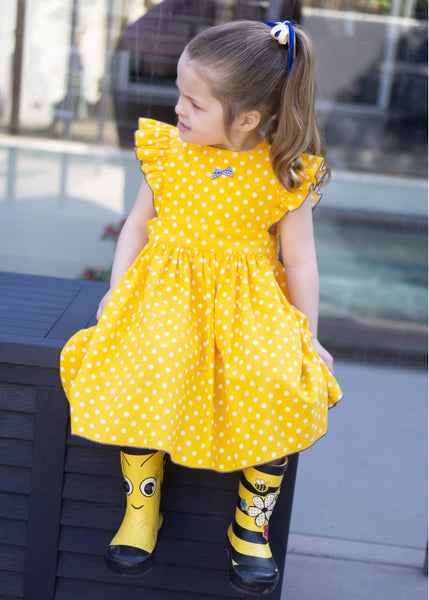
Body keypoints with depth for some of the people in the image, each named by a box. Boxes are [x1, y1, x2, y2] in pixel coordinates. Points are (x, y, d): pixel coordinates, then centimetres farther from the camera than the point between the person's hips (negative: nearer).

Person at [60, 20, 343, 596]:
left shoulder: (286, 176, -4)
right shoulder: (167, 150, 3)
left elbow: (300, 261, 3)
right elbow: (137, 225, 12)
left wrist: (309, 338, 2)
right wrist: (117, 291, 1)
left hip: (248, 305, -1)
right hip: (167, 292, 2)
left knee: (279, 389, -27)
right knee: (143, 376, -28)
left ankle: (251, 525, -2)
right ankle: (143, 505, -2)